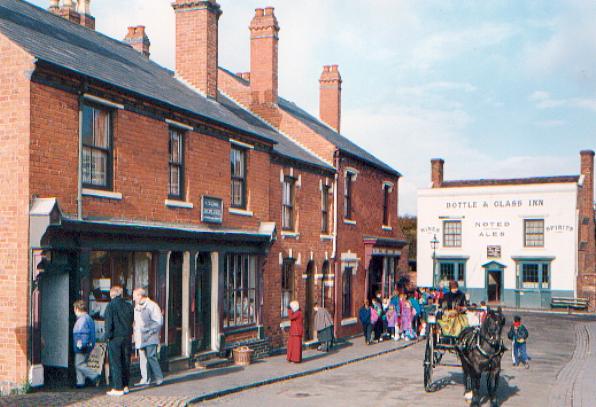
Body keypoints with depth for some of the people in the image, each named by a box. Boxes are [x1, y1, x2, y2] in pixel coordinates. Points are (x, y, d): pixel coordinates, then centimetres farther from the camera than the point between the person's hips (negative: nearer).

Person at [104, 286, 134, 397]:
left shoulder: (110, 306, -9)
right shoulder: (129, 306, 6)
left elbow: (109, 323, -11)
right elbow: (132, 322, 10)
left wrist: (108, 336, -4)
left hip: (115, 338, -5)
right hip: (127, 337, 5)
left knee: (115, 363, 0)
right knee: (126, 362, 12)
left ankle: (118, 388, -2)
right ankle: (125, 386, 18)